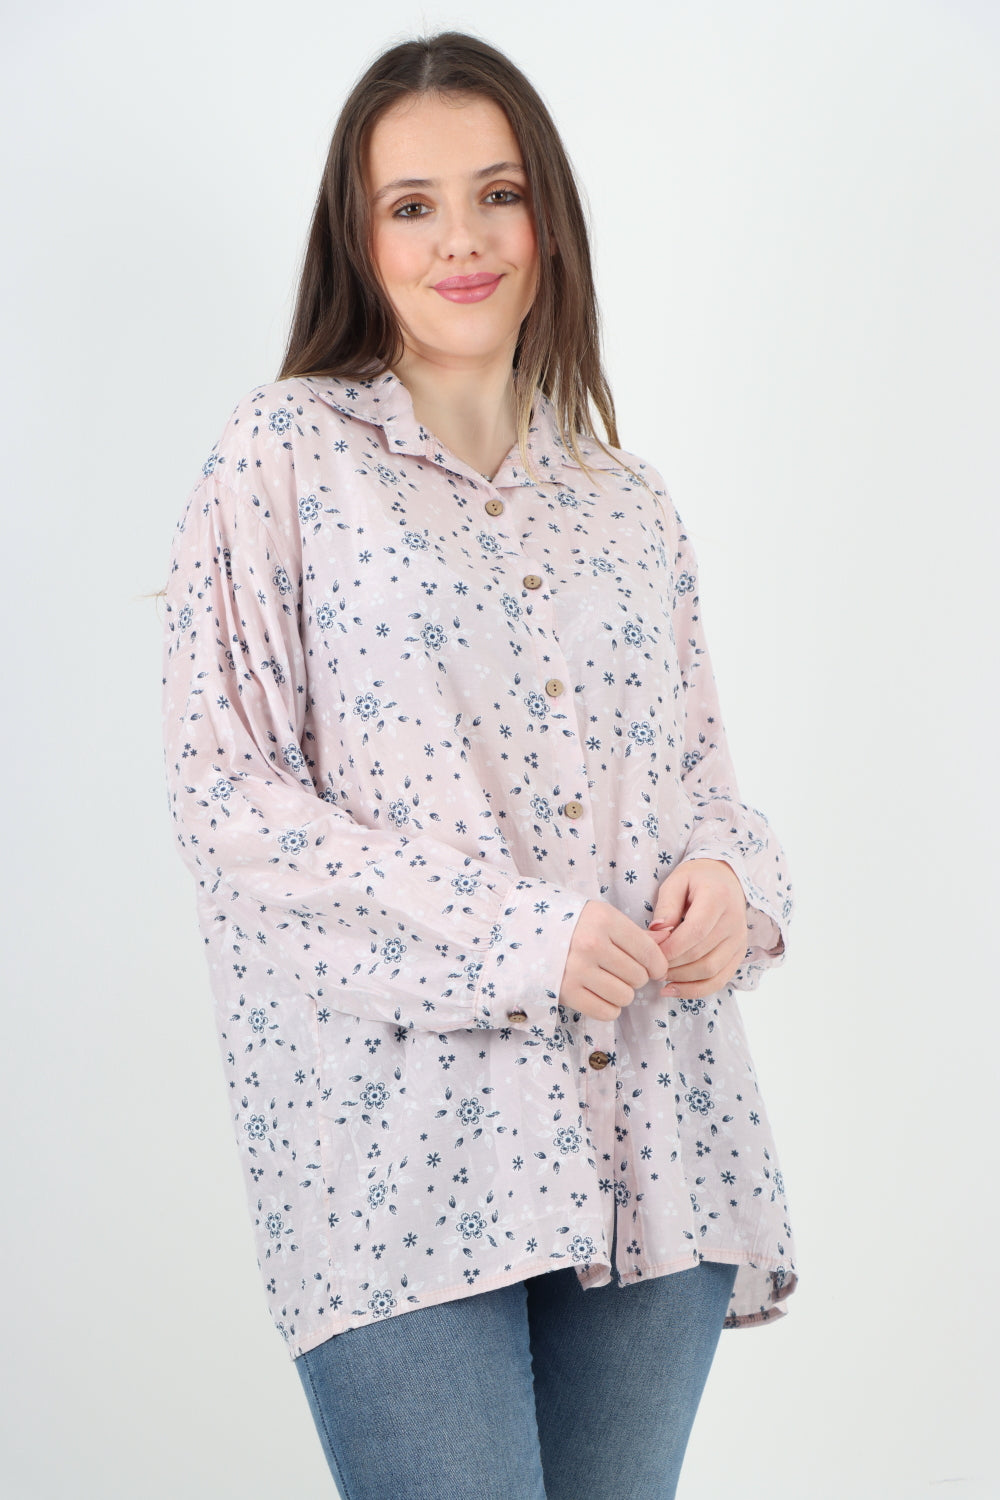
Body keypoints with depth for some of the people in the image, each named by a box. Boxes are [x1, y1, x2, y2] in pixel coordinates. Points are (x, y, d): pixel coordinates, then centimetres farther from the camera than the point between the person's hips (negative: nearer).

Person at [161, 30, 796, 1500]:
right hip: (403, 1132, -4)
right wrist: (508, 934, -13)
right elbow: (228, 791, -5)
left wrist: (730, 878, -3)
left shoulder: (626, 498, 16)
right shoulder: (284, 454, 2)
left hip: (656, 1138, 5)